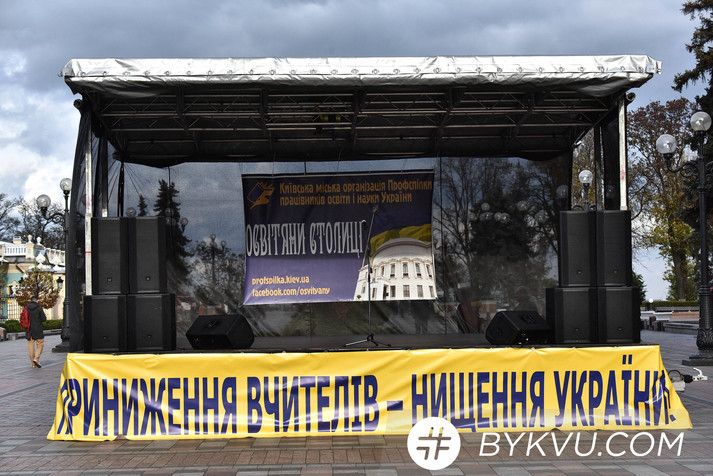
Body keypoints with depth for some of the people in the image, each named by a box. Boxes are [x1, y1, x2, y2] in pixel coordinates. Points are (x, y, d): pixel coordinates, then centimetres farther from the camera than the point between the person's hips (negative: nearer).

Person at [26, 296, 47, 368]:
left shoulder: (26, 308, 0)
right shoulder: (39, 308, -10)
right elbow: (43, 319, -10)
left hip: (29, 330, 3)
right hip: (38, 329, -3)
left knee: (31, 346, 10)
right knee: (40, 345, 6)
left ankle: (33, 363, 11)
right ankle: (36, 358, -15)